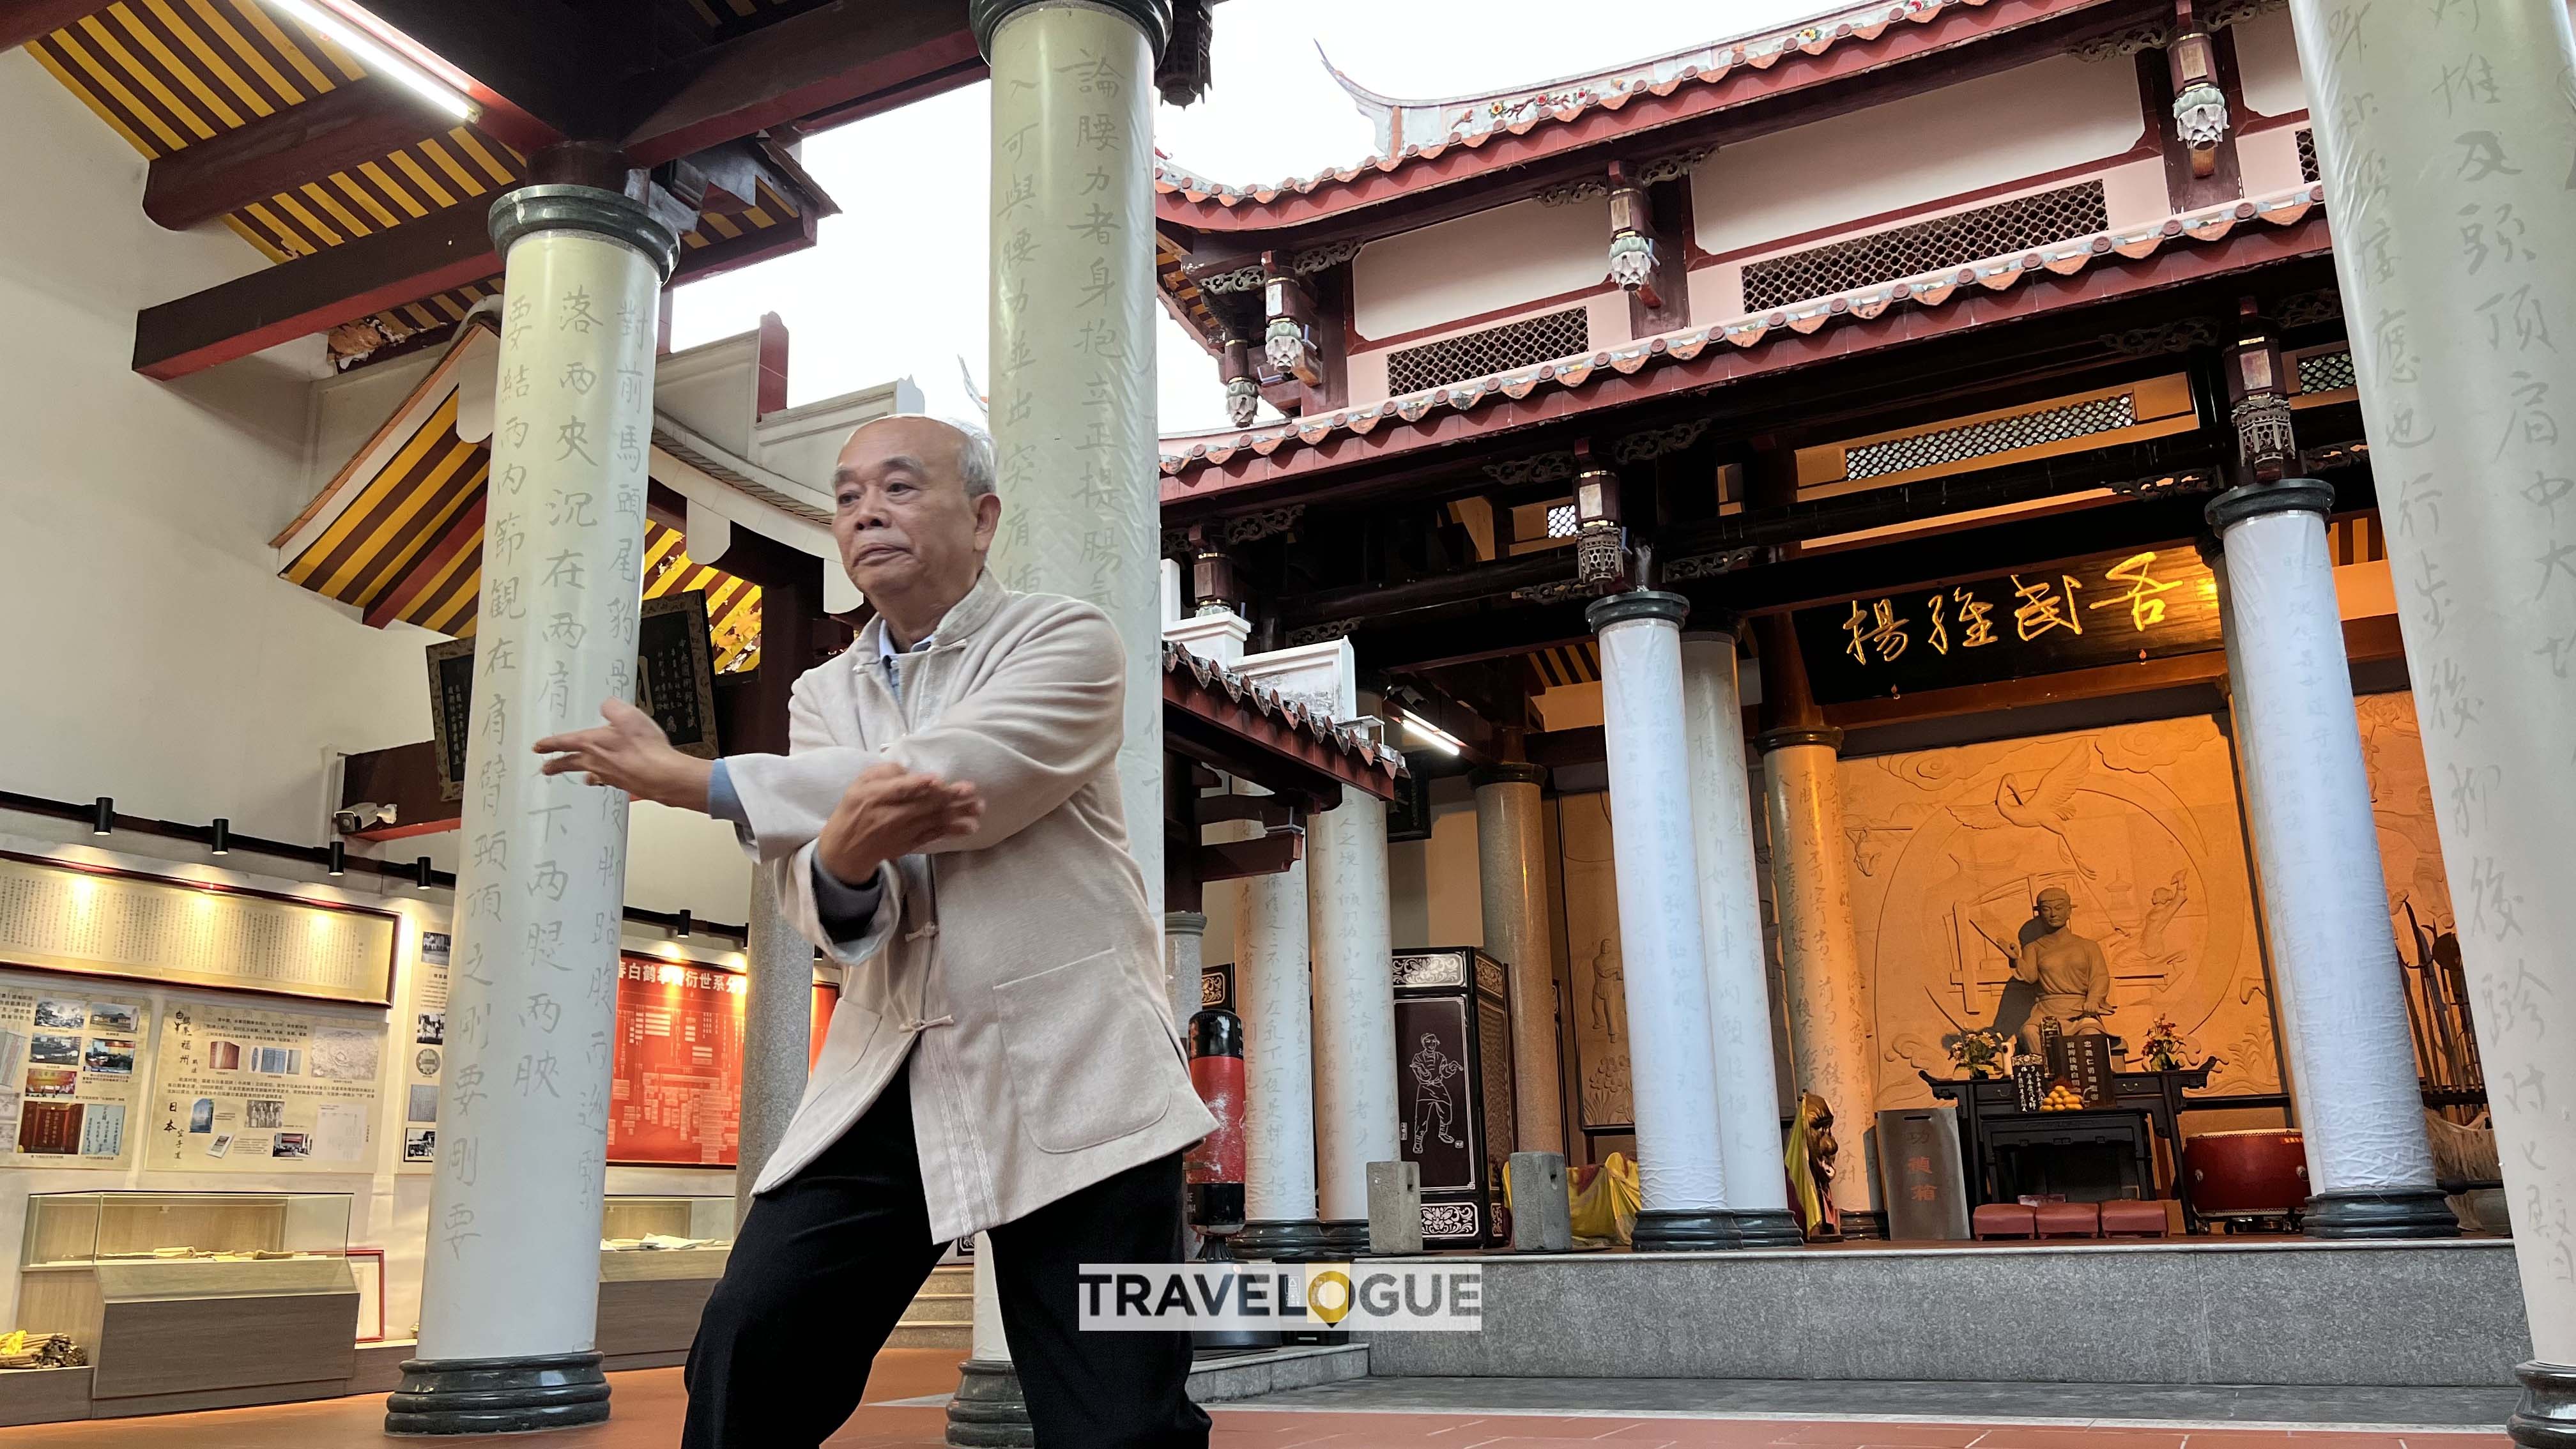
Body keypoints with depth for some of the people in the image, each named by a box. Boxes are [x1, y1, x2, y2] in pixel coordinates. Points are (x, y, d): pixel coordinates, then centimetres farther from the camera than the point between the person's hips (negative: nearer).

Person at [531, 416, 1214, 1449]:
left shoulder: (1065, 640, -1)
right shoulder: (824, 694, 14)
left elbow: (951, 776, -19)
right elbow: (812, 899, 1)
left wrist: (691, 780, -13)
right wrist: (844, 861, -26)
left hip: (1064, 1069, -4)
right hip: (886, 1082, 5)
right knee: (743, 1363, -5)